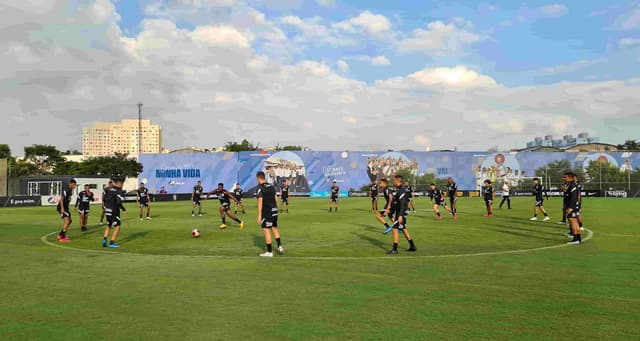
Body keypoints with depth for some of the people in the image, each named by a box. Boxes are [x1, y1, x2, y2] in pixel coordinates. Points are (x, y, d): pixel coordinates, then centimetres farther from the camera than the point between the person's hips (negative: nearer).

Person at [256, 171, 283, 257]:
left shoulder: (260, 188, -11)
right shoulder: (271, 186, 10)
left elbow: (260, 201, -15)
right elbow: (276, 199, 12)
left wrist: (259, 215, -13)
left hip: (266, 212, -7)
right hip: (274, 211, 7)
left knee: (266, 230, -1)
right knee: (274, 228, 20)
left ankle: (269, 252, 2)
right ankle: (280, 247, 15)